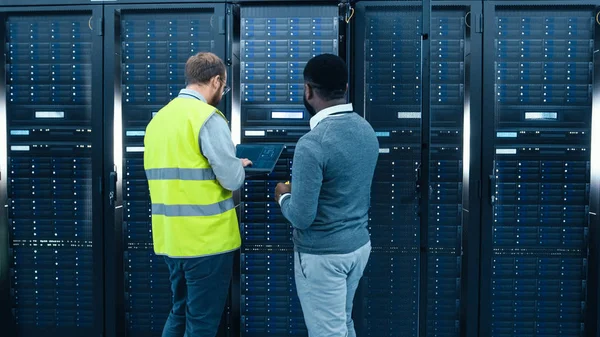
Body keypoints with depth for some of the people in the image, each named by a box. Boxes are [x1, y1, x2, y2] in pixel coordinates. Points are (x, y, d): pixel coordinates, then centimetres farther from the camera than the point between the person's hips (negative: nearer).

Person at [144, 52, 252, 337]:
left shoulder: (158, 119, 10)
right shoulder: (208, 117, -13)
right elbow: (232, 180, -16)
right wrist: (241, 164, 6)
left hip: (170, 238, 8)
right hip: (206, 238, -7)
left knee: (180, 312, 22)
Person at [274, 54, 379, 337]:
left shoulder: (313, 144, -24)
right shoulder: (366, 130, 2)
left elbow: (302, 217, -23)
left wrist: (283, 196, -2)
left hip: (323, 255, -8)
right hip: (359, 244, 8)